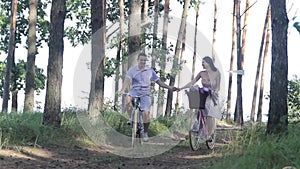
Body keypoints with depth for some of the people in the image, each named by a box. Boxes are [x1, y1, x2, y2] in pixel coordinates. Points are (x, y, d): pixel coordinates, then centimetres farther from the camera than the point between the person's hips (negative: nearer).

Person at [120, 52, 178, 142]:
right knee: (128, 98, -34)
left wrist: (169, 87, 0)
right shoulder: (132, 70, 0)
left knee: (146, 113, -12)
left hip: (145, 93, 0)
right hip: (135, 91, 0)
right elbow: (127, 80, -14)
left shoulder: (150, 71, 5)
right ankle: (131, 118, -15)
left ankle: (145, 133, 6)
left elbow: (159, 82, 9)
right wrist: (122, 90, -31)